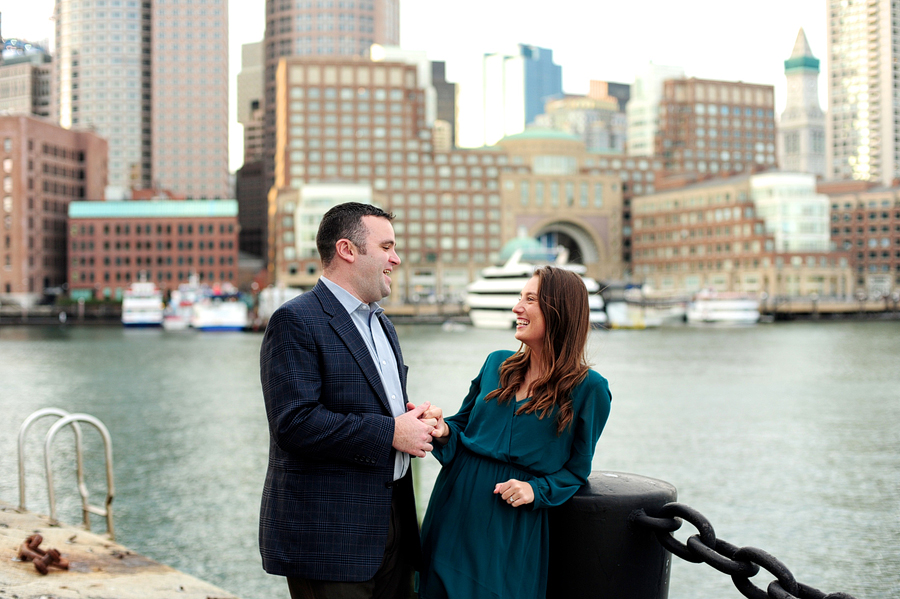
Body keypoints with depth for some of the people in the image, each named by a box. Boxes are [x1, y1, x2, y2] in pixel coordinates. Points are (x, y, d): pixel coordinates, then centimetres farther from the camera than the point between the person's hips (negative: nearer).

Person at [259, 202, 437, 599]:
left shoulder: (381, 323, 18)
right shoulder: (295, 322, -12)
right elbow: (294, 423, -22)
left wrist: (413, 419, 4)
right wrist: (390, 432, -18)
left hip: (392, 520, 9)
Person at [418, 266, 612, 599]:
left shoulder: (589, 388, -6)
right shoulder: (497, 364, 7)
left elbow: (577, 469, 0)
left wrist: (537, 490, -15)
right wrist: (444, 431, -6)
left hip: (513, 527, -4)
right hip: (456, 505, 4)